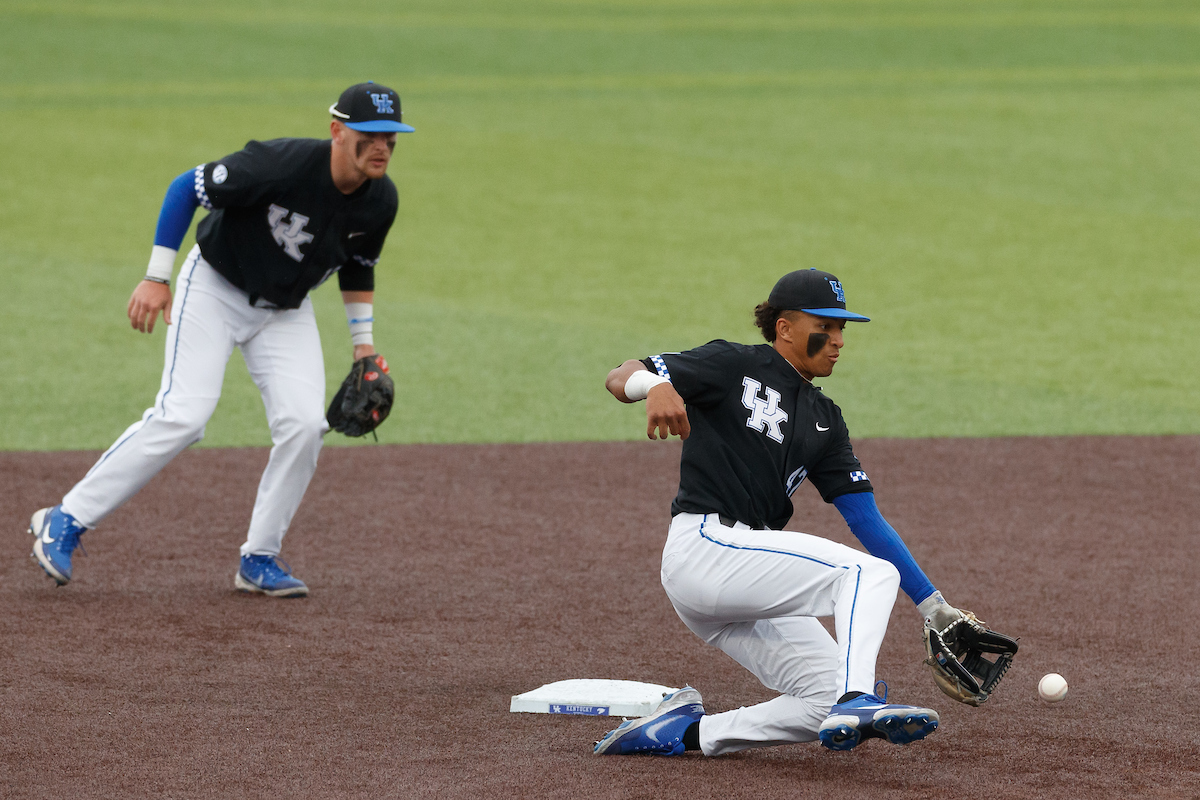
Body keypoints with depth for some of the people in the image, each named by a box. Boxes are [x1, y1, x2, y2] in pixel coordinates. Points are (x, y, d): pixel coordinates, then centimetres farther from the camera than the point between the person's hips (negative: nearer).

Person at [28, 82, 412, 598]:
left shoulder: (380, 200, -11)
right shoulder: (281, 164, -31)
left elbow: (357, 266, 10)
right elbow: (187, 189, -21)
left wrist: (363, 342, 8)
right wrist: (157, 279, -21)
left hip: (286, 311, 5)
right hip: (214, 286, -5)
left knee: (304, 424, -13)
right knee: (183, 415, -18)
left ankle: (259, 560, 2)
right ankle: (64, 522, -9)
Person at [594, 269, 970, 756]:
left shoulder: (822, 420, 20)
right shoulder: (734, 367, 1)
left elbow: (867, 521, 16)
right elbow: (620, 377, -7)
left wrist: (936, 610, 9)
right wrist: (655, 385, -33)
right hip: (704, 546, -8)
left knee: (829, 700, -4)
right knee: (872, 572, -20)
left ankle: (688, 730, 0)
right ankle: (857, 701, -38)